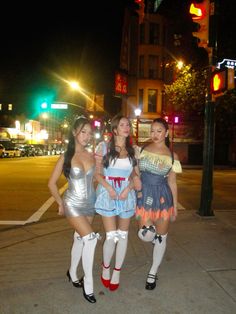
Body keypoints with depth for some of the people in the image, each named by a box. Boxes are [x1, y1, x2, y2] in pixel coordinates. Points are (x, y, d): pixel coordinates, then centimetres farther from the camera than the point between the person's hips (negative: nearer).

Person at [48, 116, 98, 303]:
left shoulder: (92, 156, -1)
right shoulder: (66, 157, -10)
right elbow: (52, 183, -3)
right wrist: (61, 203, 0)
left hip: (90, 204, 4)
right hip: (73, 204, -4)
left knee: (80, 239, 17)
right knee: (90, 238, -17)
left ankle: (72, 272, 40)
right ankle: (88, 282, 0)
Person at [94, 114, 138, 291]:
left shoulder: (133, 150, 7)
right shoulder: (104, 147, 0)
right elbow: (97, 173, -1)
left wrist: (128, 188, -9)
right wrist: (109, 187, -15)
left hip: (126, 195, 3)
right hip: (107, 194, -3)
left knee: (123, 235, 8)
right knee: (111, 236, -6)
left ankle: (117, 272, 26)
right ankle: (106, 267, 23)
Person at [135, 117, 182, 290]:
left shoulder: (172, 156, 0)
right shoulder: (142, 150, 1)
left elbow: (172, 182, 5)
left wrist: (175, 206, 7)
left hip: (163, 197, 0)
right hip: (144, 196, 0)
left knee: (161, 237, 8)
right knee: (145, 235, -10)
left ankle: (153, 273, 27)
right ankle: (151, 230, 29)